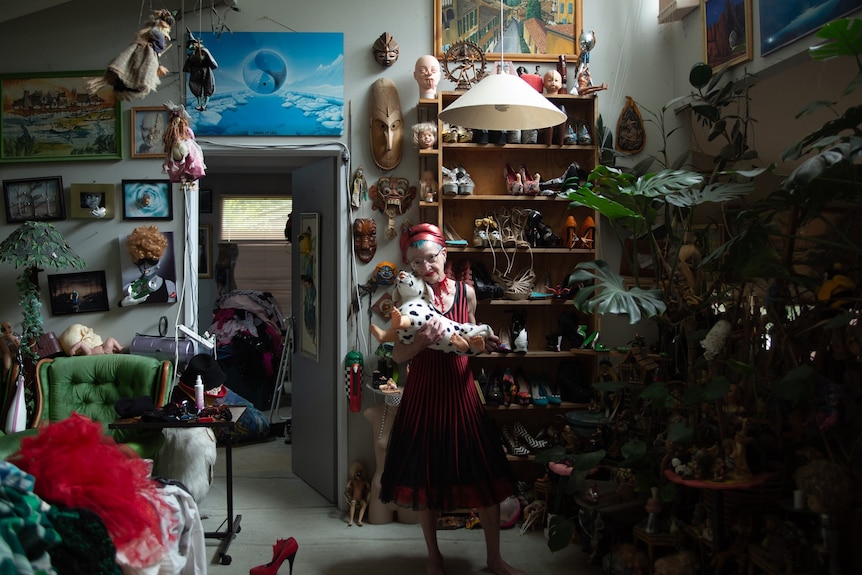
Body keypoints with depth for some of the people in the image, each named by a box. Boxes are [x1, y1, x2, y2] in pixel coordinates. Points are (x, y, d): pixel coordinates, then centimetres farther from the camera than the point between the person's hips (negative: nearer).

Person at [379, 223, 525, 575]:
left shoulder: (466, 293, 1)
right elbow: (397, 356, -9)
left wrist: (484, 344, -7)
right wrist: (420, 342, -28)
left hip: (460, 391, 2)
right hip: (424, 394, -2)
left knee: (485, 474, 5)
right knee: (425, 475, 9)